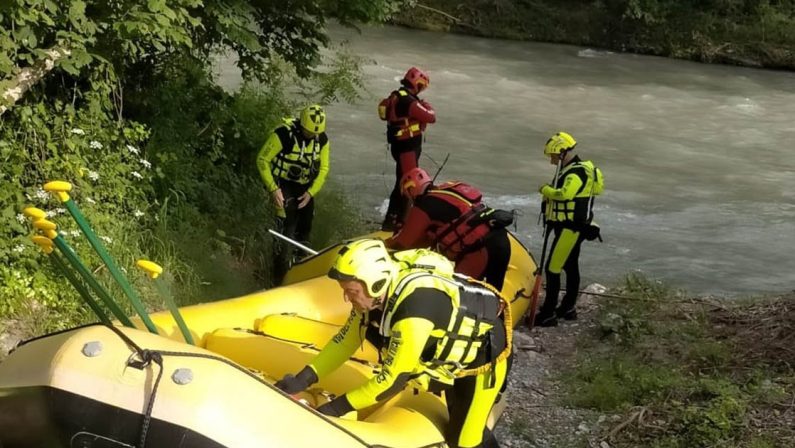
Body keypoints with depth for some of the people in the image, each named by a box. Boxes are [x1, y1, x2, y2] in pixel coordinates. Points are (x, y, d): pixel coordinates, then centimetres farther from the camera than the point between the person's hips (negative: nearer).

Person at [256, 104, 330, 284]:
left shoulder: (321, 139, -8)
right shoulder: (283, 134, -24)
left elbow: (323, 168, 1)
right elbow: (262, 160, -16)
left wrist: (311, 192, -11)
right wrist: (273, 188, -22)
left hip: (306, 188, 6)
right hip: (284, 185, -6)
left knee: (304, 229, 13)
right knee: (287, 229, -18)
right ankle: (281, 278, -14)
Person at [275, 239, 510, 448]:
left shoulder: (414, 304, -43)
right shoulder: (375, 292, -19)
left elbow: (393, 378, -38)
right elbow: (346, 339, -7)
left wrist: (337, 407, -32)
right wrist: (304, 379, -17)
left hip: (485, 357, -8)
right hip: (454, 354, 8)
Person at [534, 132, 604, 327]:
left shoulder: (576, 173, -20)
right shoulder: (572, 169, 14)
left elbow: (565, 194, -36)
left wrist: (545, 190, -21)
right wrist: (549, 194, 1)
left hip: (570, 228, -11)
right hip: (570, 227, 11)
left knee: (552, 269, -11)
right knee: (570, 267, 18)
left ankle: (548, 314, -10)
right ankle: (568, 308, 29)